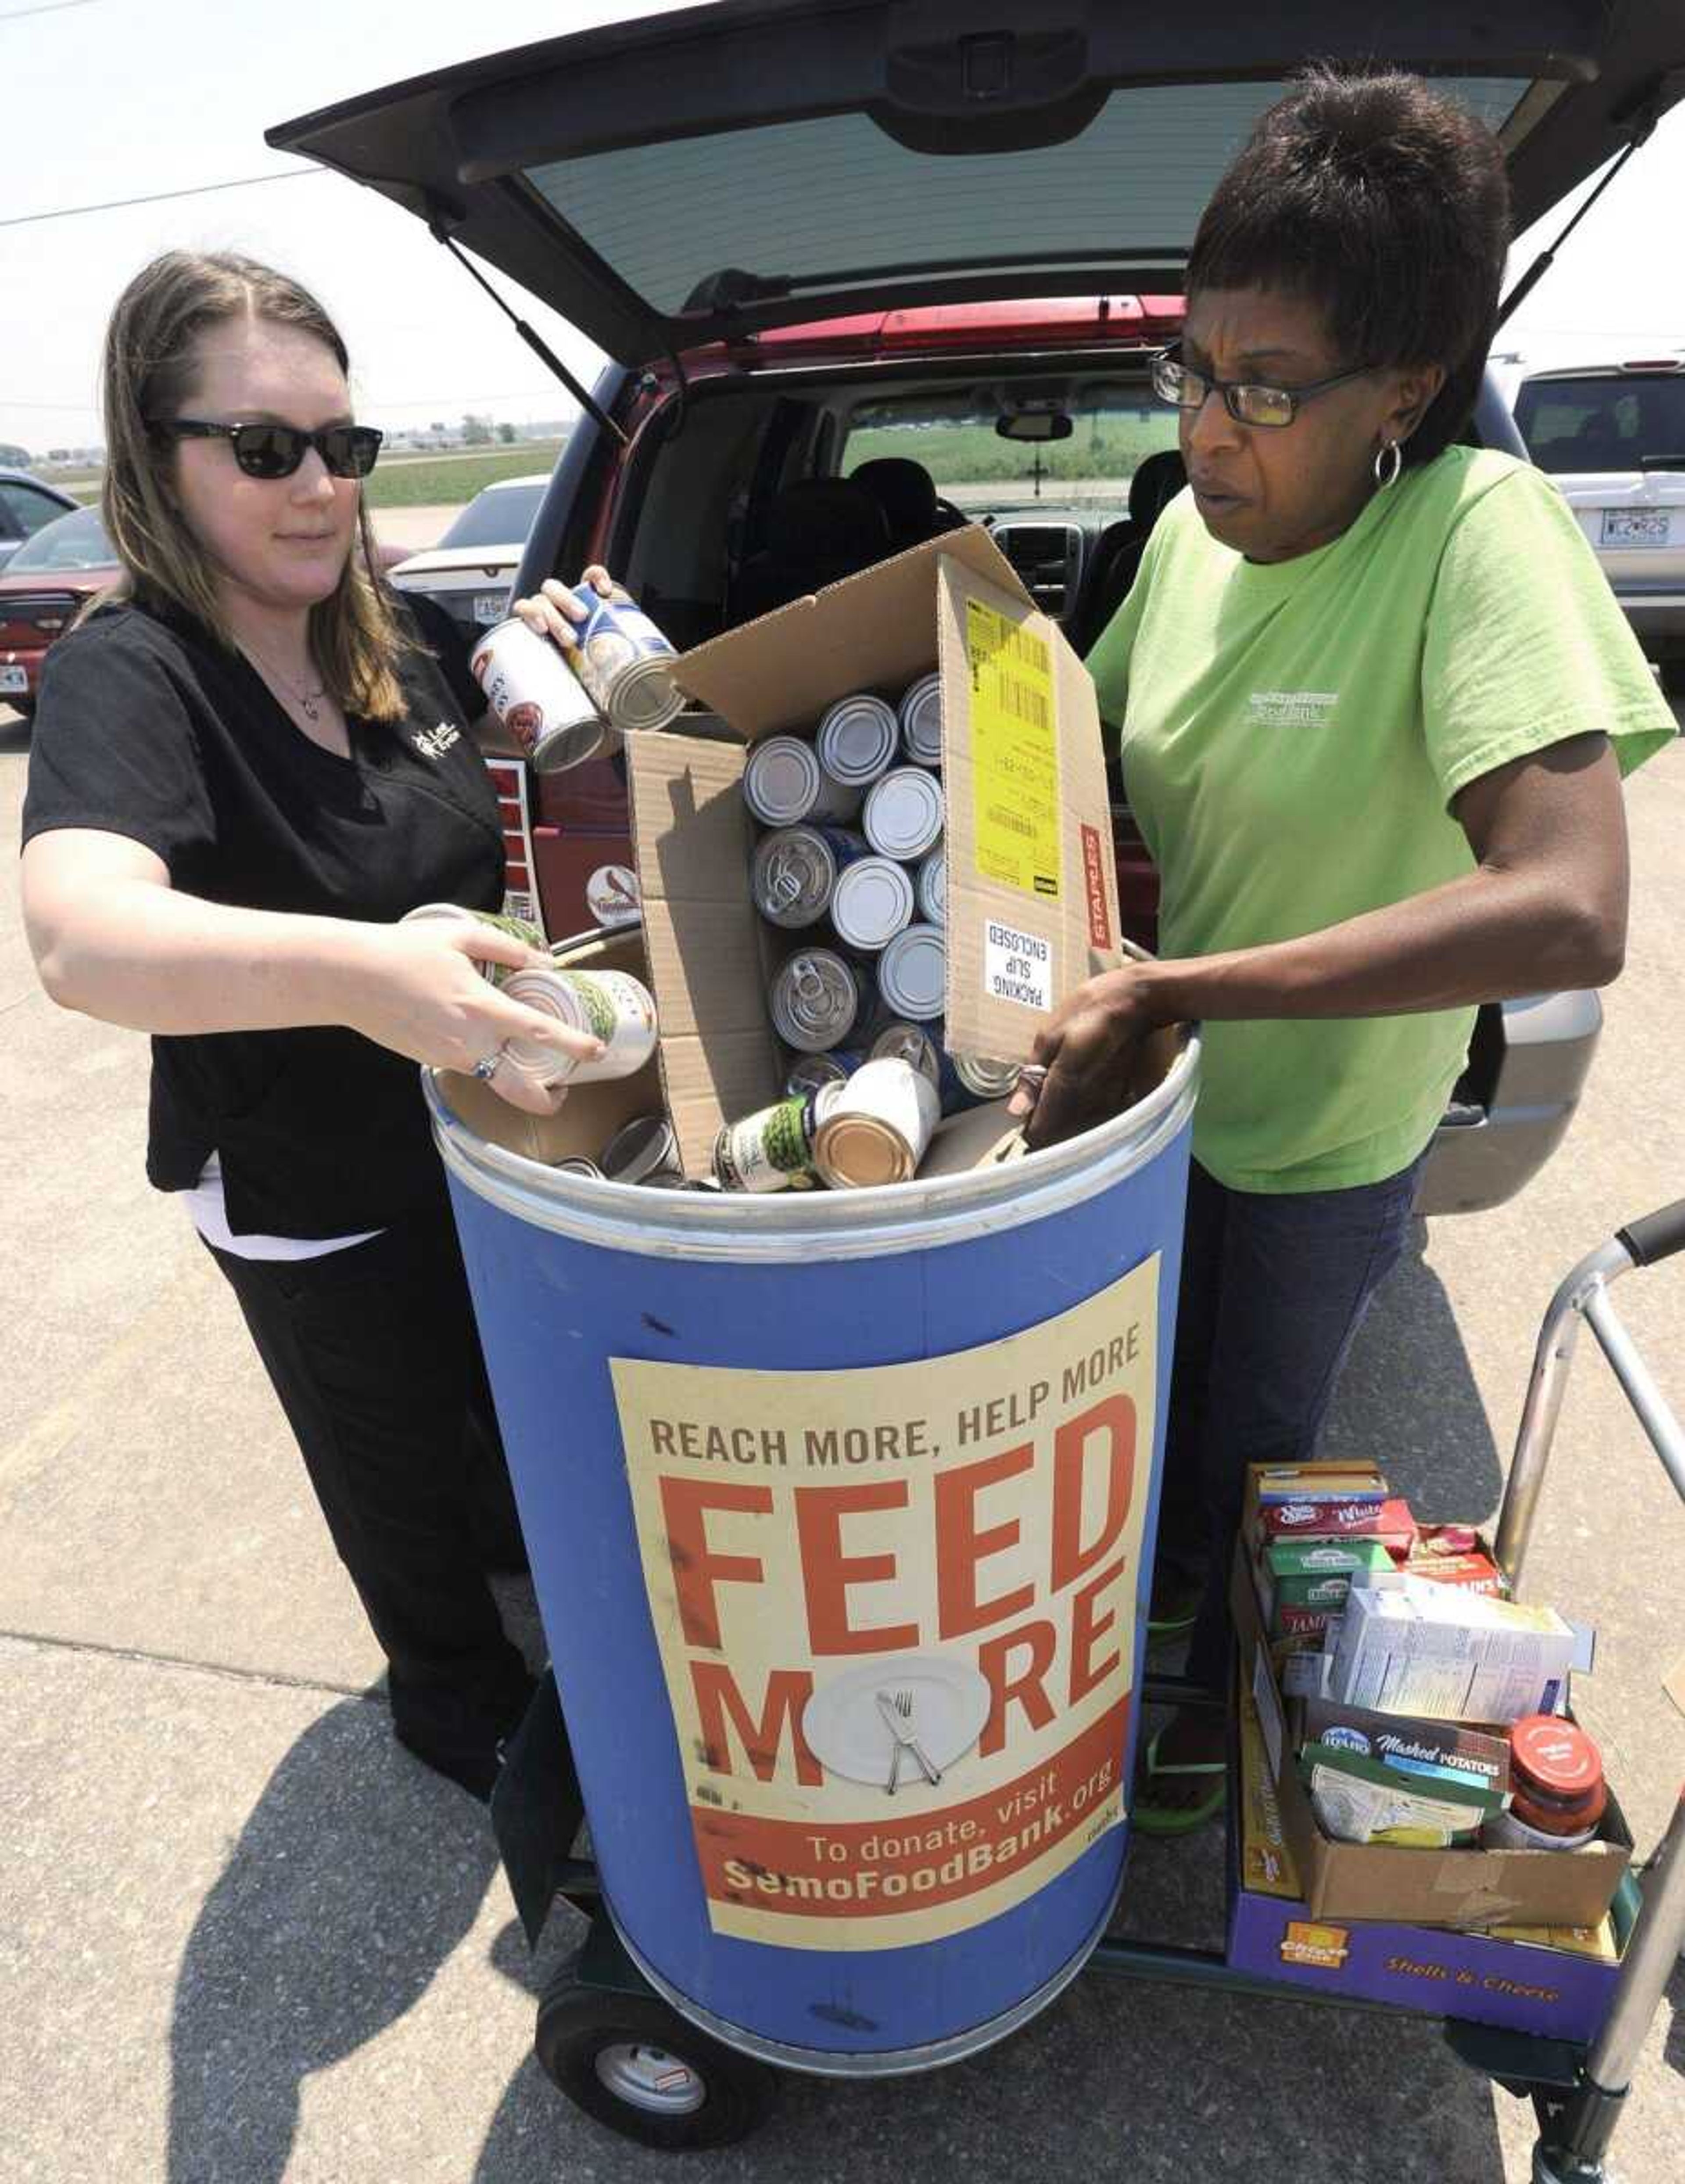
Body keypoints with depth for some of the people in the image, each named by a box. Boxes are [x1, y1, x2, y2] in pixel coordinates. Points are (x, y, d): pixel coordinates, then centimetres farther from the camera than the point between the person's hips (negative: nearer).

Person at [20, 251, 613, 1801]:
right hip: (313, 1206, -6)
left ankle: (521, 1553, 62)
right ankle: (456, 1695, 49)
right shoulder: (130, 672, -25)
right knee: (398, 1467, 19)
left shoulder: (386, 636, -6)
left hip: (478, 1137, 6)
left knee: (513, 1392, 29)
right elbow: (81, 935, -44)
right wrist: (349, 972, -62)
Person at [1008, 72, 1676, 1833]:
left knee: (1250, 1443, 19)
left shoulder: (1476, 532, -26)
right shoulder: (1193, 529, -8)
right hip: (1150, 1090, 5)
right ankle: (1153, 1602, 59)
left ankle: (1217, 1700, 52)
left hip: (1323, 1142, -5)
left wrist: (1158, 994, -39)